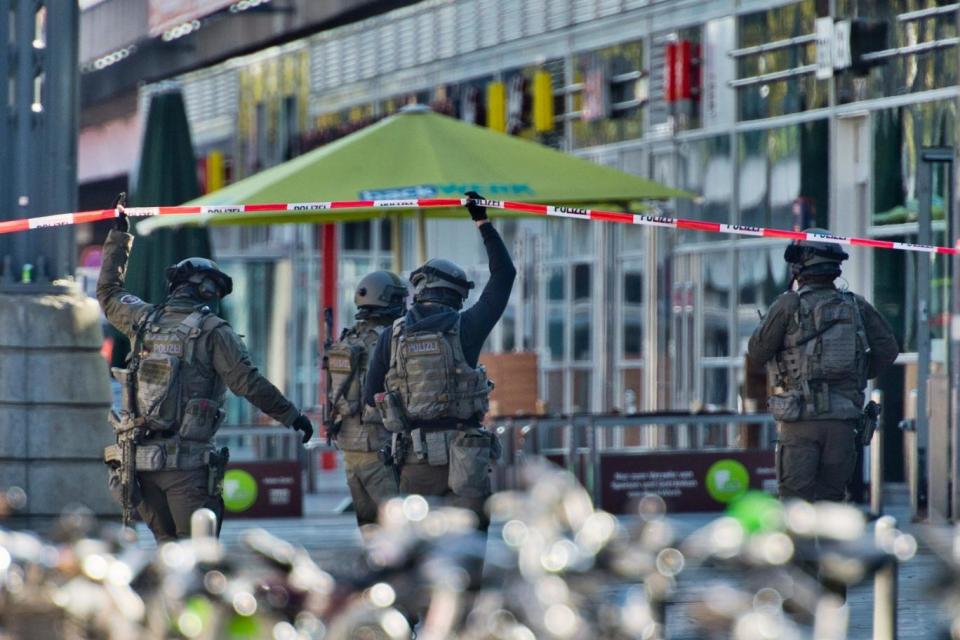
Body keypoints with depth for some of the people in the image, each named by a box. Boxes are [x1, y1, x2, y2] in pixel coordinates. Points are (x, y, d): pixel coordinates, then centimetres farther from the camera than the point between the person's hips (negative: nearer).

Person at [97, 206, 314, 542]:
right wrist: (291, 416, 2)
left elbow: (108, 291, 30)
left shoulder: (145, 319, 11)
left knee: (167, 544, 13)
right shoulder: (212, 330, -4)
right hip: (188, 461, -5)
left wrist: (119, 236, 38)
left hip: (142, 458, 5)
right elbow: (249, 383, -7)